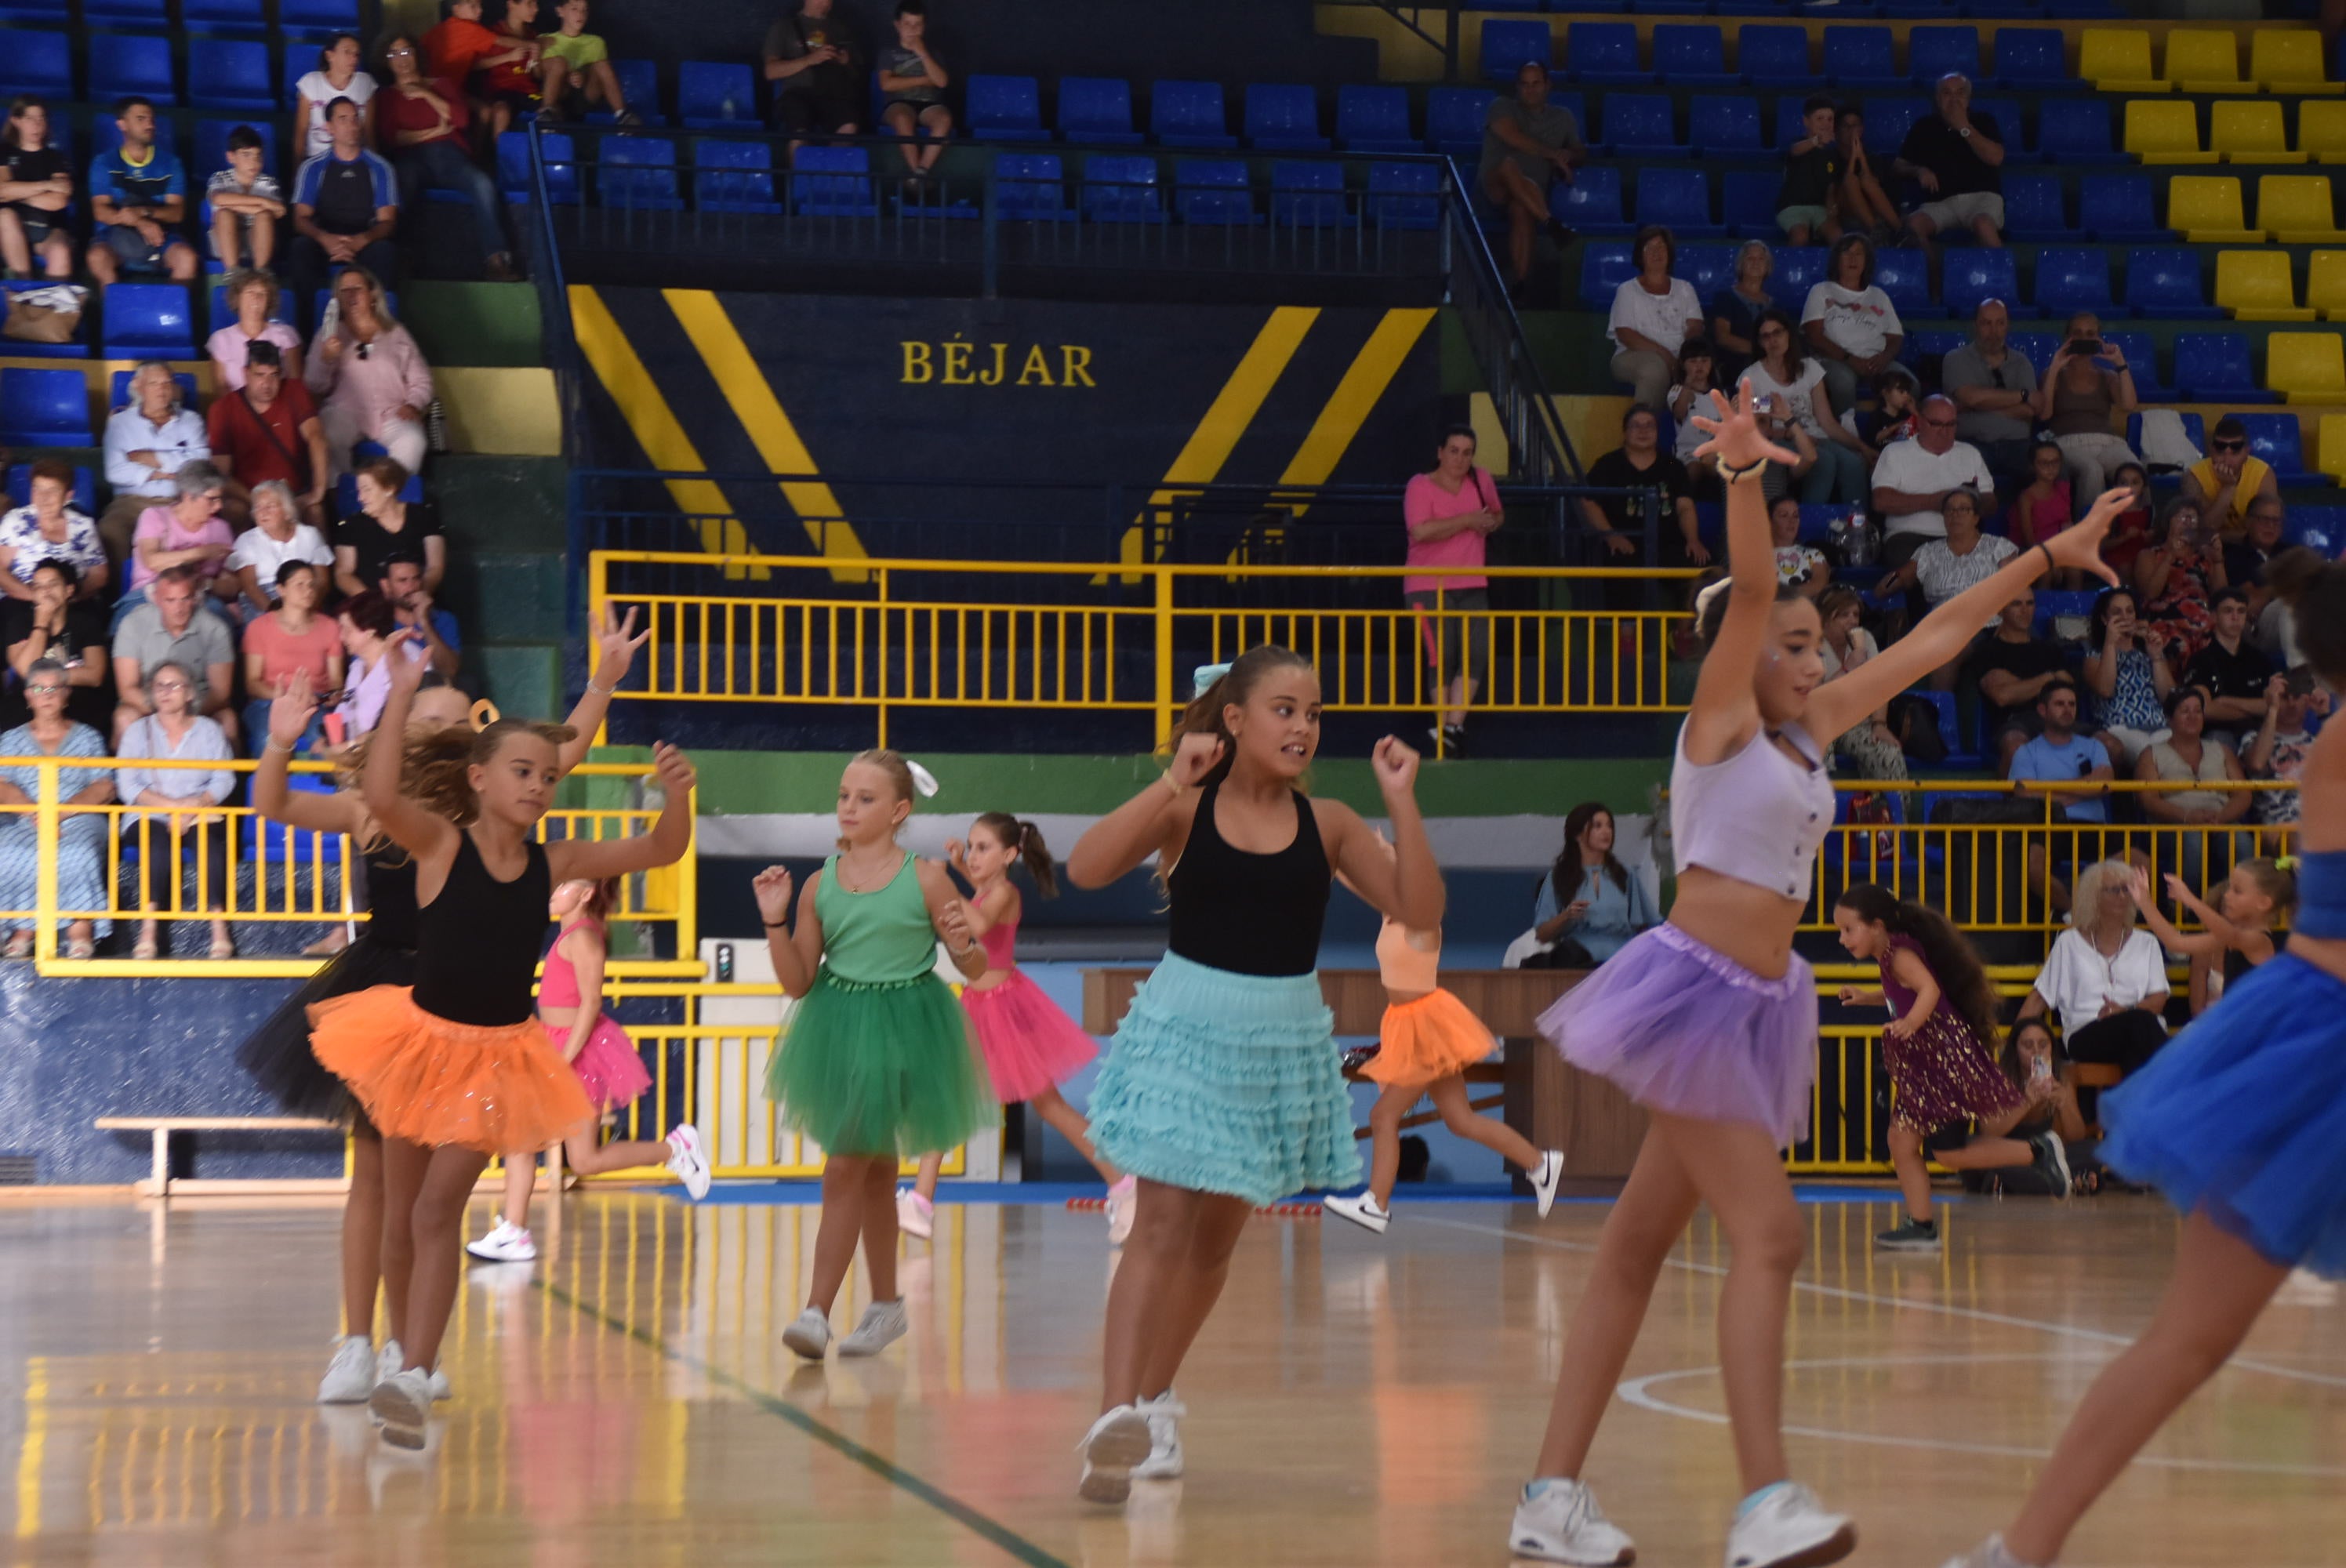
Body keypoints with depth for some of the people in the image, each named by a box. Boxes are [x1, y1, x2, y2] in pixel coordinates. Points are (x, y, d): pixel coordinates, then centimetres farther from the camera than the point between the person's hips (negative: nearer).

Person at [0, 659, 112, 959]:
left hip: (78, 820, -1)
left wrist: (60, 813, -13)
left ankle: (80, 929, -34)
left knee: (77, 850, -36)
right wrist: (37, 814, -17)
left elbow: (104, 789, 3)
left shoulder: (88, 738, 17)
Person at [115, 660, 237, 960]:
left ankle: (220, 930, -43)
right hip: (150, 817, 0)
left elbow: (224, 780, 2)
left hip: (200, 816, 0)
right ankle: (149, 932, -43)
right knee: (160, 844, -35)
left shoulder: (209, 730, 16)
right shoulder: (138, 731, 14)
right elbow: (128, 786, 0)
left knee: (208, 840, -34)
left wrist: (193, 809, -16)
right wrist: (175, 805, -12)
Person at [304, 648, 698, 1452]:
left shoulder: (553, 862, -2)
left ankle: (414, 1377, -17)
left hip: (499, 1053, 1)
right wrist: (400, 699, -35)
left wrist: (676, 797, -20)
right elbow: (382, 798, -32)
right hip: (422, 1036, -1)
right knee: (400, 1218, 10)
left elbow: (660, 851, 0)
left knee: (437, 1212, -10)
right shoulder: (441, 844, -12)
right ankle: (405, 1351, 30)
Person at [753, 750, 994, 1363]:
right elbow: (798, 982, 3)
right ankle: (886, 1305, 29)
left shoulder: (926, 880, -8)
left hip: (902, 1034, -5)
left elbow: (977, 970, -2)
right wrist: (775, 922, -9)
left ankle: (817, 1311, -7)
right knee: (875, 1174, 16)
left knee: (844, 1171, -10)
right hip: (839, 1031, 5)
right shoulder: (820, 885, 2)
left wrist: (963, 943, -24)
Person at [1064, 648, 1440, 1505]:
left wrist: (1401, 801, -14)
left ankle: (1156, 1399, 29)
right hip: (1186, 1028, -3)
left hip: (1283, 1041, 3)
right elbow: (1085, 867, -19)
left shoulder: (1327, 824, 1)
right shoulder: (1186, 808, -5)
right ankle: (1115, 1416, -21)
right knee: (1163, 1224, -14)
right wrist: (1172, 783, -24)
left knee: (1216, 1238, 13)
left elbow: (1419, 911, -6)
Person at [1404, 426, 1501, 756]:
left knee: (1478, 652, -9)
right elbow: (1420, 531, -25)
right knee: (1442, 656, -8)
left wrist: (1492, 522, 4)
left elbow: (1497, 513, 29)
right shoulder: (1420, 486, -8)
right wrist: (1467, 521, -18)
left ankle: (1454, 725, -7)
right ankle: (1443, 726, 3)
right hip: (1429, 586, -5)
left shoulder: (1481, 480, 9)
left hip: (1472, 585, 5)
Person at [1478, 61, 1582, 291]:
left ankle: (1519, 282, -49)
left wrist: (1569, 158, 2)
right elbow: (1513, 137, -6)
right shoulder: (1503, 107, 12)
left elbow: (1581, 153, 28)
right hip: (1494, 185, -1)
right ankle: (1550, 223, -50)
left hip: (1532, 194, 1)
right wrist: (1553, 155, -10)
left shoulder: (1563, 117, 23)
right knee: (1508, 164, -40)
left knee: (1521, 209, -39)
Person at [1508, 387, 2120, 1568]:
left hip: (1757, 1006, 8)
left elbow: (1930, 642, 18)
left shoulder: (1810, 731, 14)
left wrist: (2048, 558, 22)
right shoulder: (1721, 720, -5)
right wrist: (1743, 475, -37)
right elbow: (1747, 594, -21)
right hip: (1693, 988, -8)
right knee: (1767, 1234, -14)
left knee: (1638, 1247, 7)